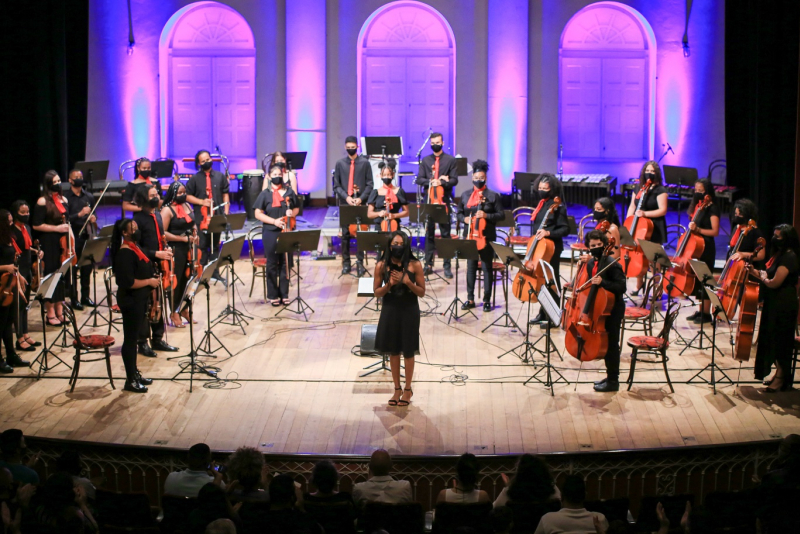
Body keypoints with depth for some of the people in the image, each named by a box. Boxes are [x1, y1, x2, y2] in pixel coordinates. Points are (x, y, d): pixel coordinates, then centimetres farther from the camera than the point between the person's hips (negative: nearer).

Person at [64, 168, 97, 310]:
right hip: (73, 237, -4)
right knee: (73, 269, -1)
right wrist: (79, 214, -22)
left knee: (87, 268, 7)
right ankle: (74, 299, 5)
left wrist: (93, 219, -2)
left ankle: (85, 297, 17)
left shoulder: (89, 197, 12)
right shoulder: (65, 197, -4)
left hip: (86, 236, 4)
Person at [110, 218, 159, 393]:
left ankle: (135, 373, 29)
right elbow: (128, 282, -26)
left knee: (134, 338, 18)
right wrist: (149, 281, -18)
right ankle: (130, 381, 6)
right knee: (130, 339, -1)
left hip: (139, 300, 10)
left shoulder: (134, 248, 10)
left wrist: (153, 280, 8)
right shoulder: (124, 254, -20)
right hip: (130, 301, -10)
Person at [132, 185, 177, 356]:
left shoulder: (157, 215, 11)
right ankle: (143, 343, 8)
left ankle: (158, 339, 23)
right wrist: (156, 254, -22)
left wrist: (166, 250, 4)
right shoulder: (138, 219, -14)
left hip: (159, 266, 8)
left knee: (161, 303, 12)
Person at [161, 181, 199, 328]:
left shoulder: (187, 206, 11)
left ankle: (185, 309, 25)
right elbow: (163, 233, -19)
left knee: (187, 279, 11)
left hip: (189, 249, 7)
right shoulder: (167, 210, -12)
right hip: (175, 250, -7)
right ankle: (174, 313, 10)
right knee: (176, 280, -1)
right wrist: (183, 238, -19)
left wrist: (195, 234, 3)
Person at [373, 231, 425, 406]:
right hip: (390, 311, 1)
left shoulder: (414, 265, -8)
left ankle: (407, 390, 21)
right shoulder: (381, 266, -5)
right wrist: (389, 285, -19)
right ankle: (397, 388, 25)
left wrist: (407, 282, -21)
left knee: (408, 351, 7)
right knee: (393, 351, 10)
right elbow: (377, 293, -1)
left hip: (409, 311, -1)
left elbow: (422, 293, -5)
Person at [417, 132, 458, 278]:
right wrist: (431, 181, -13)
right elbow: (419, 179, 6)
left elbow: (454, 180, -2)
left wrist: (441, 182, -19)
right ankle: (428, 264, 9)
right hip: (429, 200, 2)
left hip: (444, 201, -2)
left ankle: (447, 266, 0)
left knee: (445, 233, -2)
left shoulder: (450, 160, 5)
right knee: (429, 233, 5)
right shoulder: (425, 160, 13)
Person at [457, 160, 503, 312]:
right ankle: (470, 299, 16)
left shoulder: (493, 196, -2)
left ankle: (487, 300, 8)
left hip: (487, 237, -3)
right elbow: (459, 213, 16)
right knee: (471, 267, 8)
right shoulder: (465, 195, 9)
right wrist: (464, 219, -5)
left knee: (487, 268, 1)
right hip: (470, 235, 3)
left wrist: (486, 215, -18)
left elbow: (501, 214, -2)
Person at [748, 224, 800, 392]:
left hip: (783, 305, -10)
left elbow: (774, 282, -24)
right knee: (773, 340, 15)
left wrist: (763, 278, -6)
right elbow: (768, 276, 14)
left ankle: (782, 379, 9)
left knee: (780, 341, -1)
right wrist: (755, 272, 1)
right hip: (774, 303, 10)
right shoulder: (779, 254, 12)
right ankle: (779, 374, 27)